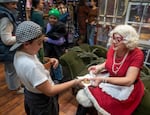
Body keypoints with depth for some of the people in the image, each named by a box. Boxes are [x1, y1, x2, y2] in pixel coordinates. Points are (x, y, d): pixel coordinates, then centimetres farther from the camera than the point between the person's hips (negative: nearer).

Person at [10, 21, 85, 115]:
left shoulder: (20, 54, -8)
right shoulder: (29, 65, -37)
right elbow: (50, 91, -31)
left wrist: (49, 63, -11)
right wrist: (74, 82, -26)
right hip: (40, 100, -8)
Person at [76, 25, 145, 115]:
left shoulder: (137, 54, -22)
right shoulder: (112, 49, -7)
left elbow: (129, 81, -28)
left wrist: (103, 79, -37)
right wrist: (99, 67, -8)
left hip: (127, 88, -4)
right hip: (110, 80, 4)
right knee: (81, 96, -9)